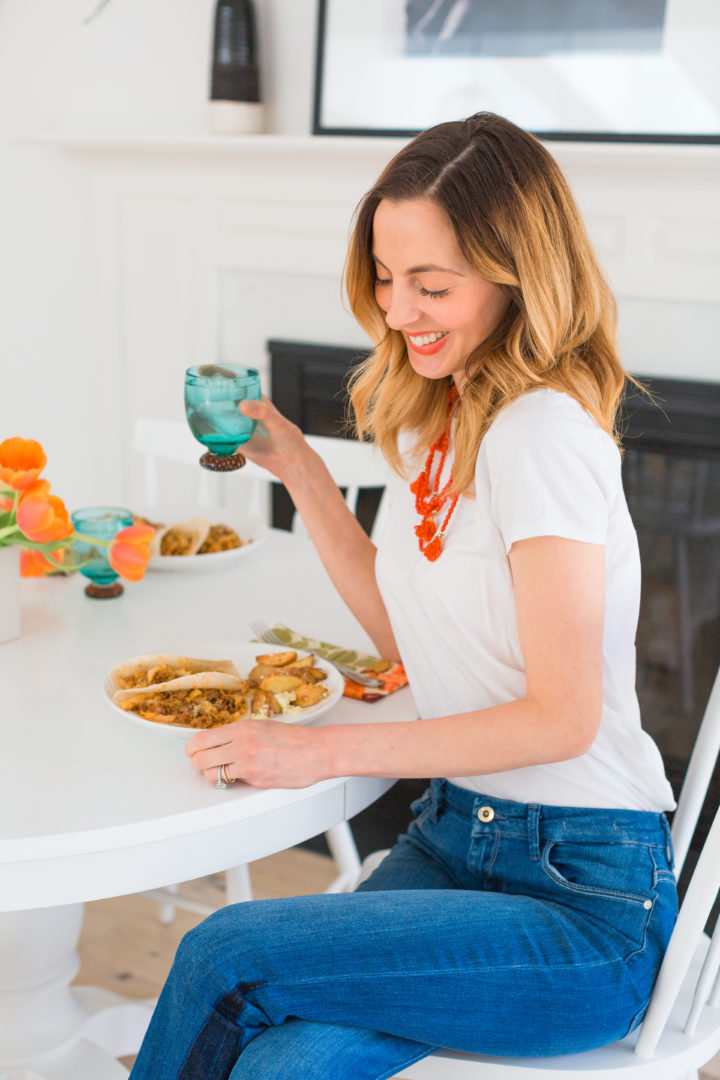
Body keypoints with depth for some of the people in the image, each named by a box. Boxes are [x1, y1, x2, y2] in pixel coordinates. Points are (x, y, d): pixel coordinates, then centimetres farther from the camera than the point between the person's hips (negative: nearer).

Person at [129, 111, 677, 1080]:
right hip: (456, 836, 6)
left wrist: (327, 750, -18)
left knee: (226, 952, -18)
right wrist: (296, 466, 7)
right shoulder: (435, 419, 7)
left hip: (587, 901, -6)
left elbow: (562, 718, -19)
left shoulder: (545, 435, -19)